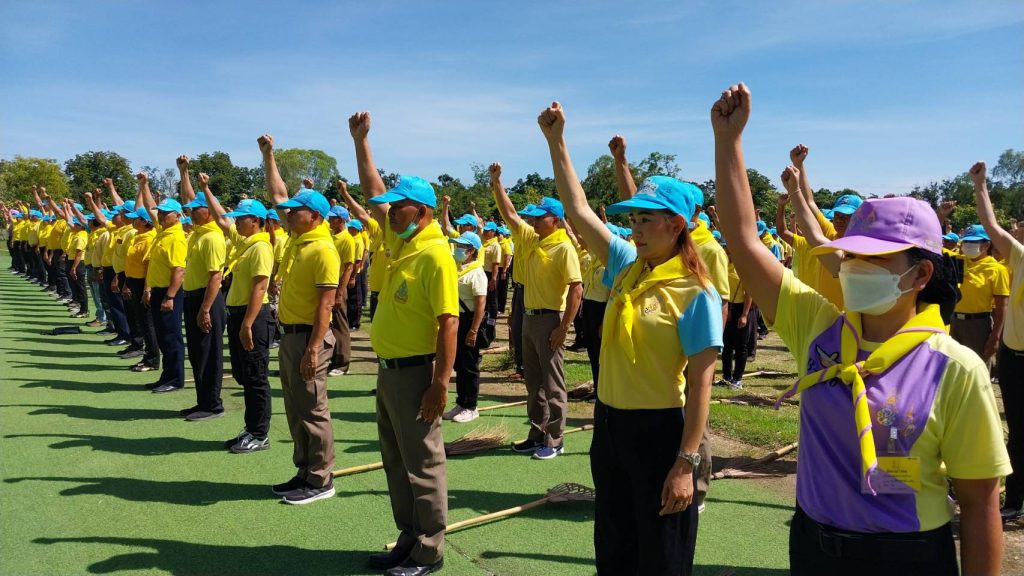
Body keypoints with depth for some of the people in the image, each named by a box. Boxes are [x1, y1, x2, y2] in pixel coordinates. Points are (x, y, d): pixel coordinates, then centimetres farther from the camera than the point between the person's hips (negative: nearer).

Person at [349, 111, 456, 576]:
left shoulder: (435, 254, -18)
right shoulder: (399, 239, 8)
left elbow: (448, 323, -22)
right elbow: (373, 192, 21)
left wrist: (440, 384, -24)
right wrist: (360, 141, 20)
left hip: (416, 373, -9)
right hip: (388, 370, 9)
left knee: (422, 465, 2)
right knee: (396, 463, 17)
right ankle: (410, 538, 31)